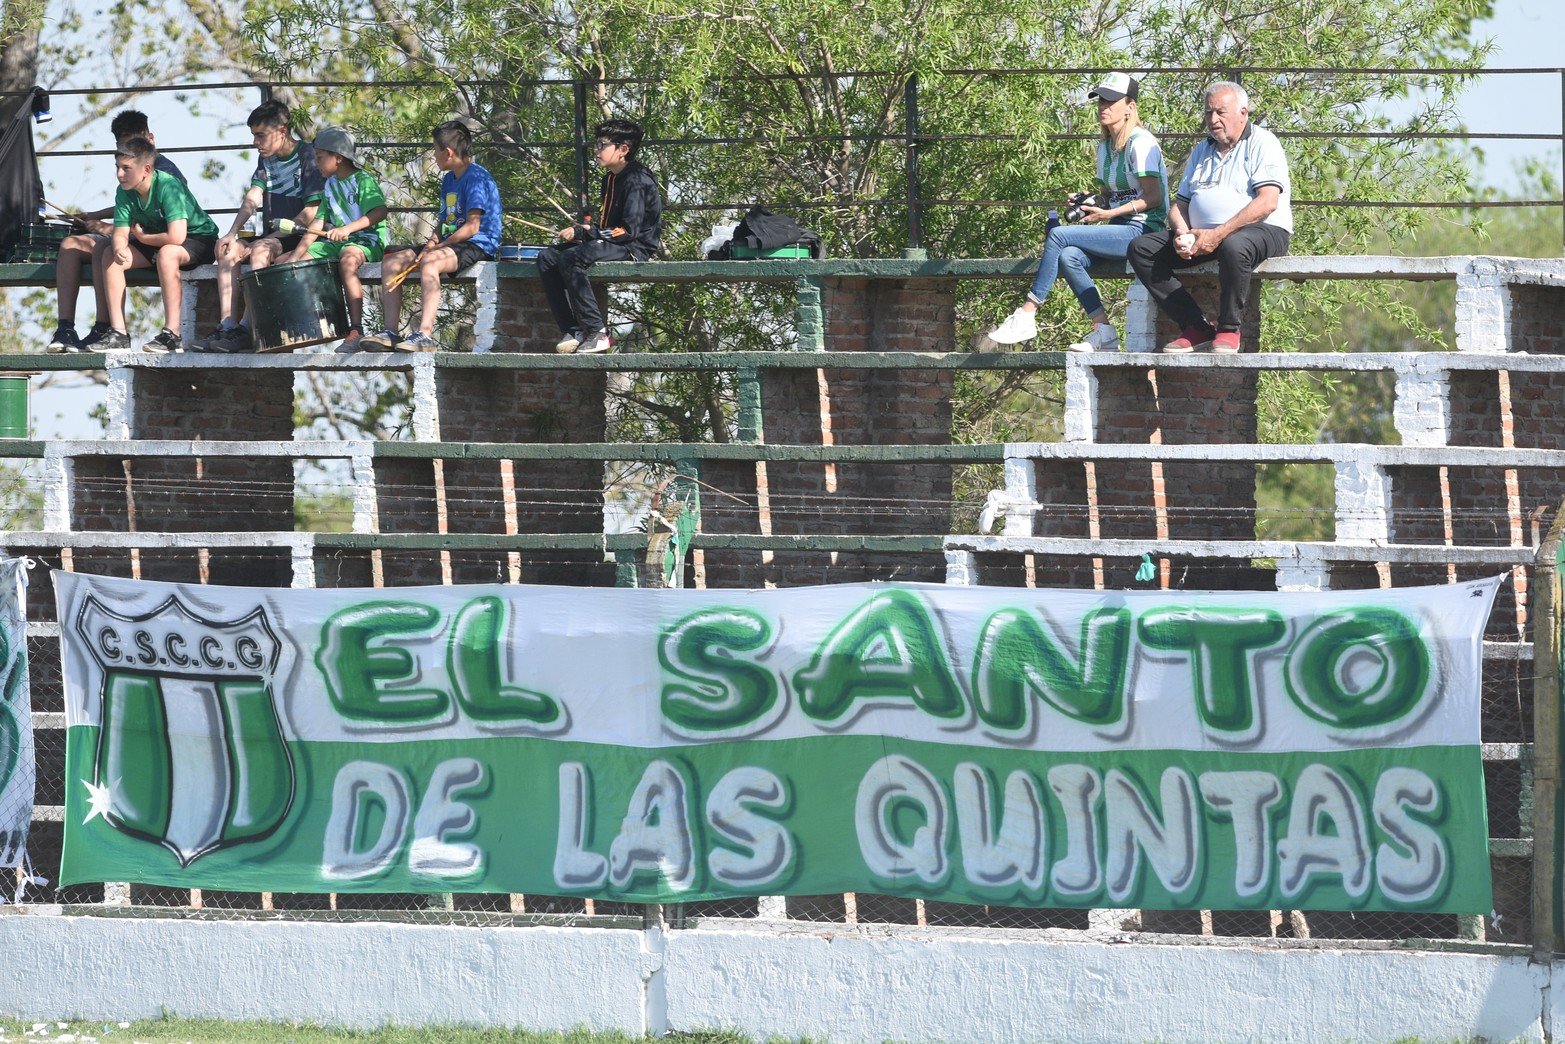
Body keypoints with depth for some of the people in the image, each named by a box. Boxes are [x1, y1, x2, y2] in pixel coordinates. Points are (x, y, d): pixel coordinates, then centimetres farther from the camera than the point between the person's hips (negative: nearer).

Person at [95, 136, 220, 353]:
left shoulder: (167, 186, -28)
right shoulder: (125, 192, -7)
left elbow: (176, 237, -34)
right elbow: (120, 234, -9)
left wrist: (143, 237, -16)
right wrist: (119, 249, -34)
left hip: (197, 239, -7)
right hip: (154, 243, 7)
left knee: (167, 253, -39)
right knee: (111, 256, -13)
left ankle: (171, 334, -36)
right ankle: (118, 333, -16)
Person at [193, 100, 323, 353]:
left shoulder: (307, 155, -8)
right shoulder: (266, 159, 15)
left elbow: (311, 213, -15)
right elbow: (253, 198, 3)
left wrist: (276, 236, -17)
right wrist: (232, 233, -12)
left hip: (301, 237, -7)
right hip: (272, 238, 7)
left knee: (260, 250, -33)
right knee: (228, 250, -17)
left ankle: (246, 329, -39)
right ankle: (227, 326, -30)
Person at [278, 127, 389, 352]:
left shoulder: (363, 180, -8)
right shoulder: (330, 186, 15)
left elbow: (380, 212, -24)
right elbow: (318, 223, 13)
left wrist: (348, 228, -35)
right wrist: (297, 255, 2)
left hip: (367, 239, -8)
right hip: (335, 241, 8)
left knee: (348, 259, -43)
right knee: (285, 263, 0)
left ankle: (356, 331, -47)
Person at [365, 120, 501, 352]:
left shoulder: (476, 178, -11)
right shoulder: (449, 180, 19)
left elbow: (471, 227, -18)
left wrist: (434, 248, -17)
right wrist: (431, 243, -1)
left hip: (478, 246, -10)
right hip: (451, 243, 10)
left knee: (430, 262, -38)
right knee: (391, 262, -2)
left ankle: (425, 334, -47)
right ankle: (391, 333, -11)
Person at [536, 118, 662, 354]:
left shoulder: (637, 181, -14)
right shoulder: (610, 178, 16)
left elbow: (629, 231, -20)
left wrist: (583, 234, -18)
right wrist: (585, 228, 0)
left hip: (635, 247, -10)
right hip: (610, 245, 10)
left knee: (571, 258, -31)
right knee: (547, 259, -3)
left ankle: (597, 333, -29)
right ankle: (571, 331, -12)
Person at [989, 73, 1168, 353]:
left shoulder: (1141, 143, -8)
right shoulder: (1105, 147, 19)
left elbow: (1153, 198, -14)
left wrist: (1107, 214, -18)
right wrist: (1088, 204, 3)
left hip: (1143, 230, -8)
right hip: (1121, 231, 8)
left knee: (1058, 235, -20)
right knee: (1068, 257, -20)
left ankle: (1027, 315, -18)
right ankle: (1104, 333, -21)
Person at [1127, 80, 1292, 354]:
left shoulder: (1261, 143, -1)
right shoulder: (1201, 151, 23)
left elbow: (1267, 202, -15)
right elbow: (1179, 205, 20)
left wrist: (1218, 234, -22)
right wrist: (1181, 234, -6)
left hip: (1262, 230, -7)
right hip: (1202, 234, 7)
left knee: (1233, 246, -43)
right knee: (1141, 249, -11)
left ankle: (1229, 330, -23)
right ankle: (1196, 328, -18)